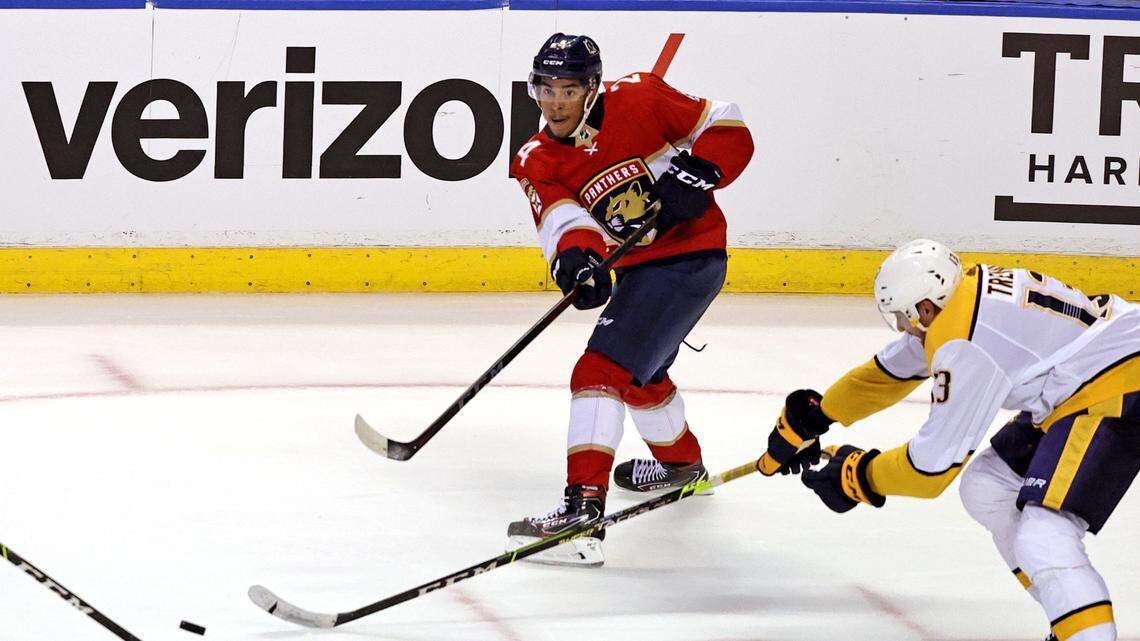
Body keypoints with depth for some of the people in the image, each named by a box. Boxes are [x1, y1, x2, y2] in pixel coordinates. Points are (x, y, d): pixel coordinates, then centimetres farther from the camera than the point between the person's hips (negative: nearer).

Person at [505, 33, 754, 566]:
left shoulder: (638, 99, -12)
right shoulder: (537, 163, 0)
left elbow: (728, 130, -6)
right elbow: (560, 216, -18)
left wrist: (697, 174, -23)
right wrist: (575, 256, -39)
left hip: (691, 257, -8)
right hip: (637, 269, 8)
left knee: (603, 372, -21)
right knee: (639, 371, 31)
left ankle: (583, 509, -30)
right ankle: (681, 462, 62)